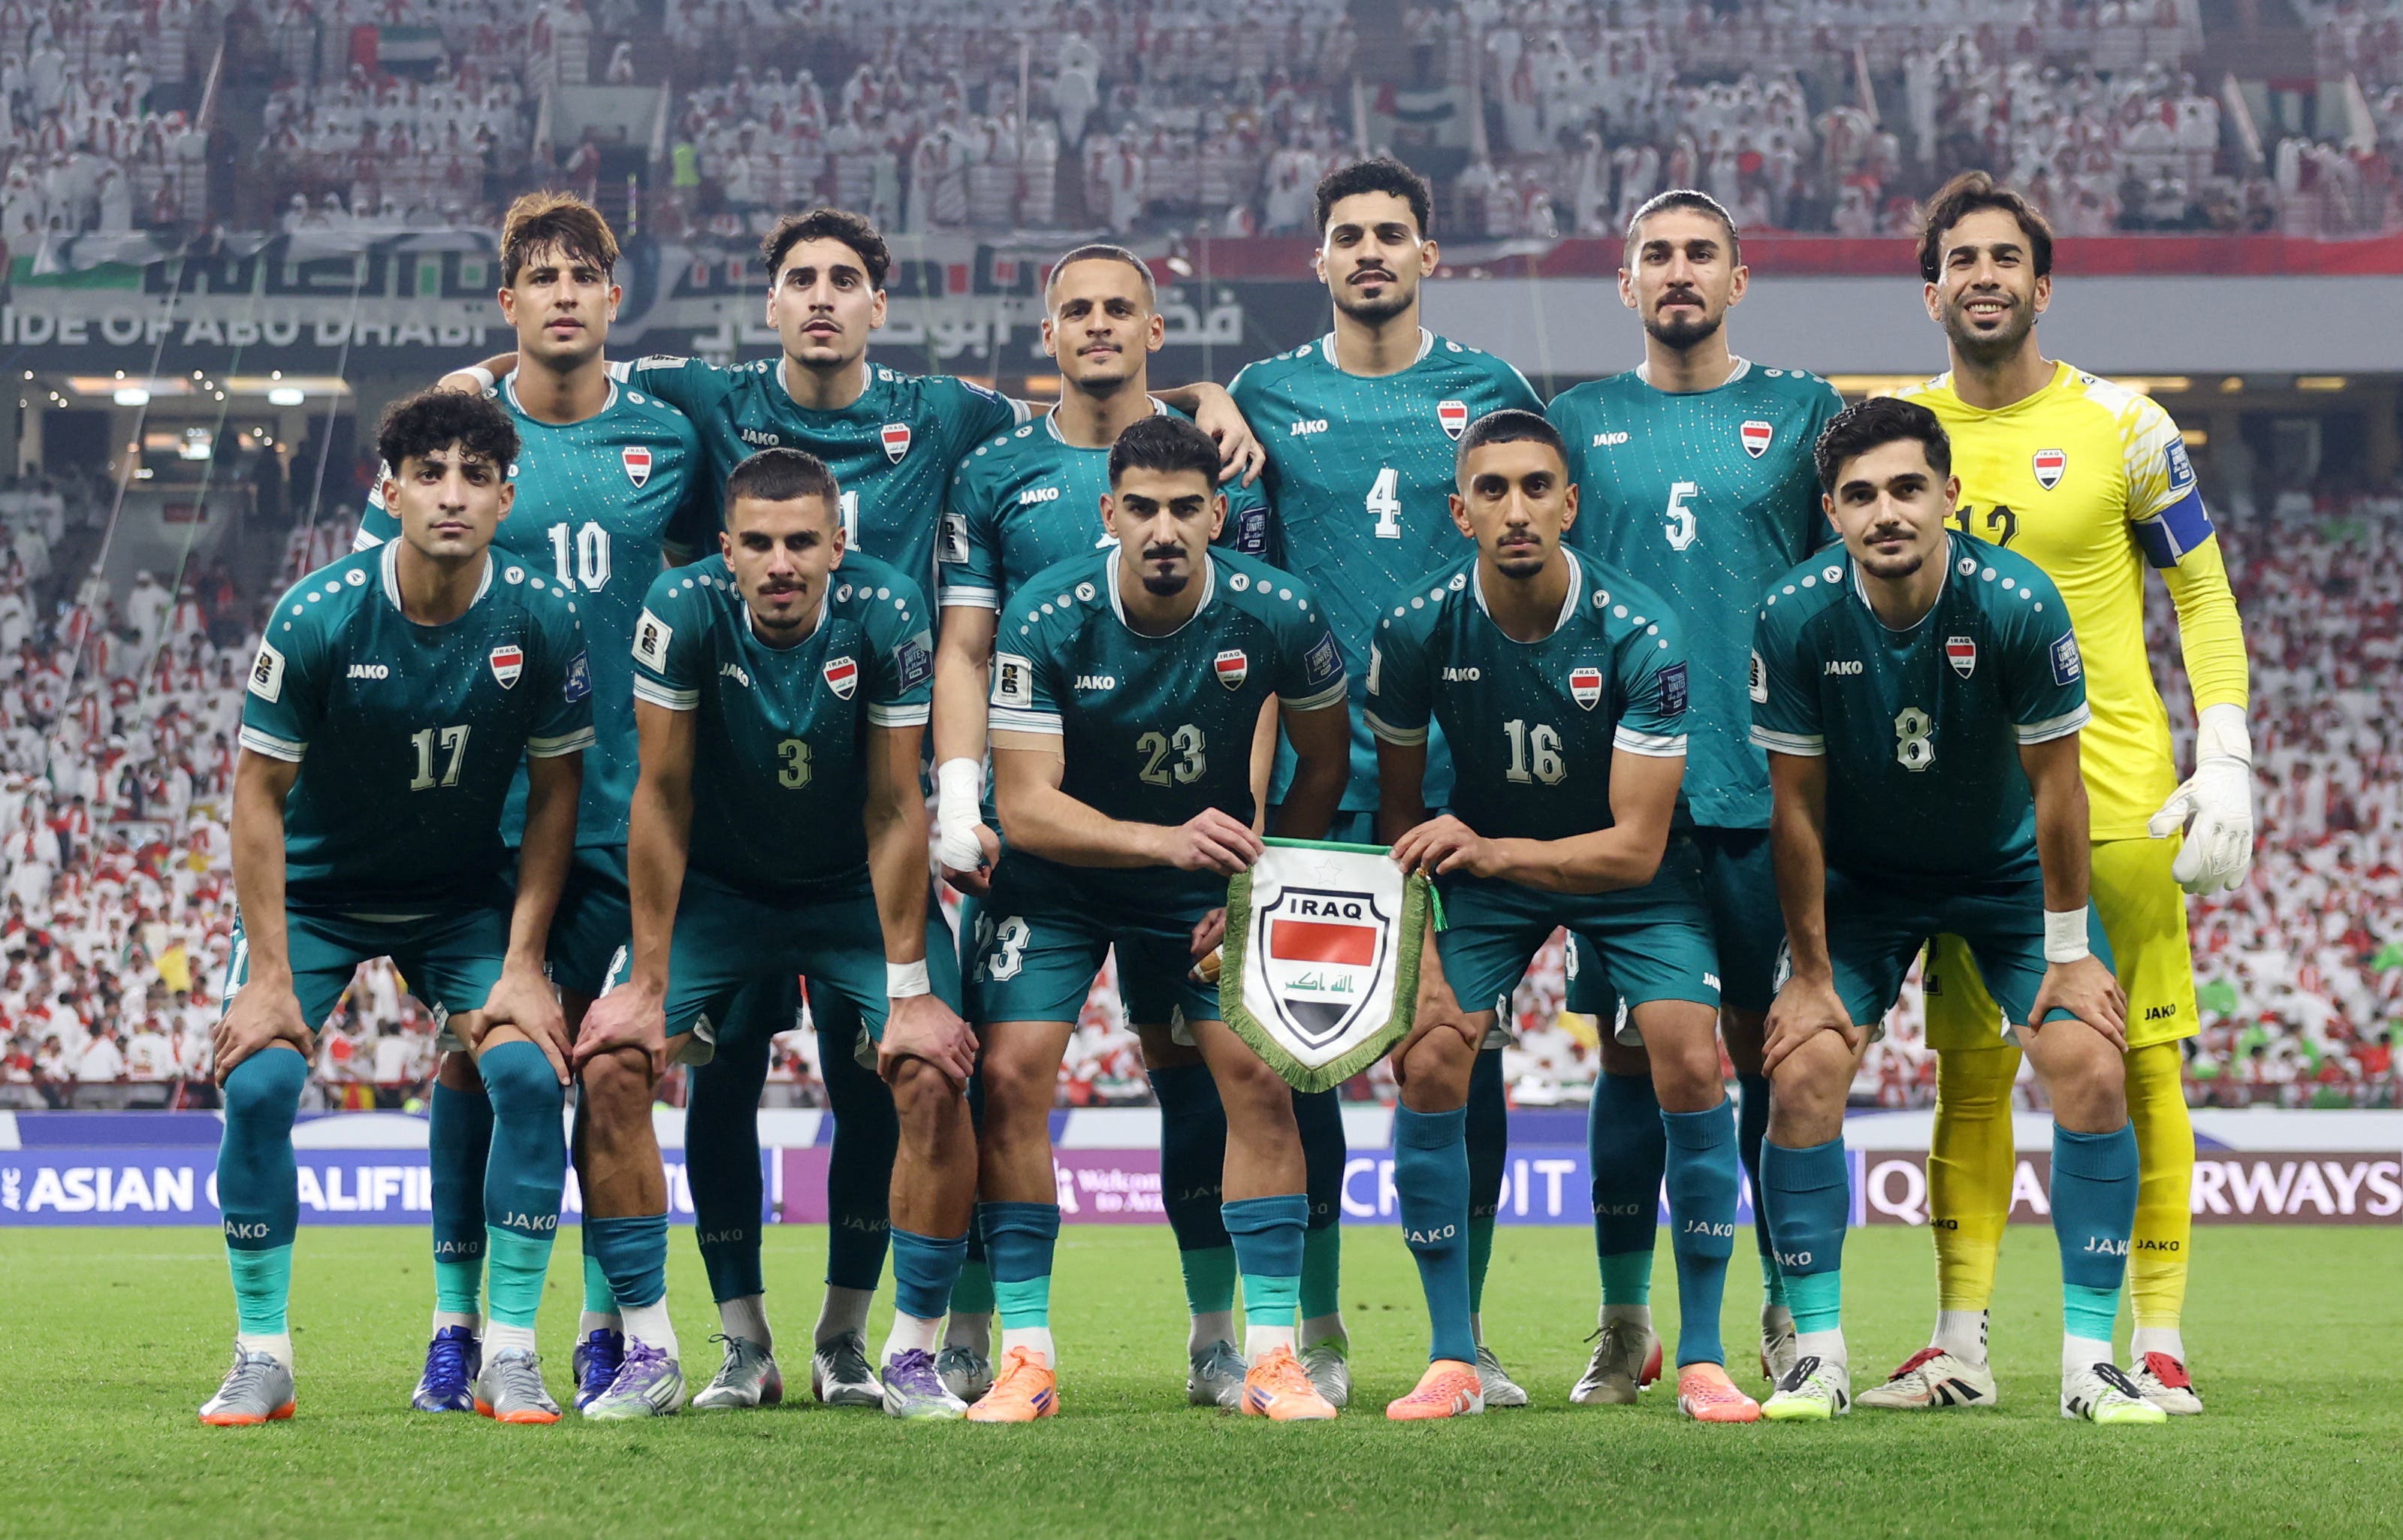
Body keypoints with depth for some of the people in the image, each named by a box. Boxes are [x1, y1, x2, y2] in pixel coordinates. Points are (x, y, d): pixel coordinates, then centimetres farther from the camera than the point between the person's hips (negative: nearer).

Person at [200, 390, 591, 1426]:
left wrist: (521, 966, -12)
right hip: (314, 889, -1)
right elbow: (259, 792, -14)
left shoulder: (542, 621, -16)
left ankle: (511, 1353, -6)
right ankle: (262, 1356, -3)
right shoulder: (316, 618, -21)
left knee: (529, 1073, -19)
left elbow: (555, 790, -6)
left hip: (465, 895, 1)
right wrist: (269, 977, -18)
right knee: (258, 1082, -19)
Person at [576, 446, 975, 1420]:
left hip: (857, 892, 0)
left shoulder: (886, 616, -24)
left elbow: (894, 809, -18)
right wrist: (648, 984, -15)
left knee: (934, 1077, -19)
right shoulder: (684, 610, -24)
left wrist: (909, 990, -18)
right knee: (611, 1062, -17)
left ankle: (914, 1357, -4)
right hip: (717, 889, 1)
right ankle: (648, 1354, -5)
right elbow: (662, 799, -16)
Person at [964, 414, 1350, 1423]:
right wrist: (1167, 840, -41)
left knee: (1258, 1075, -12)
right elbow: (1025, 808, -27)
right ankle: (1026, 1358, -5)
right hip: (1058, 874, -1)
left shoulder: (1277, 615, -17)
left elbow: (1324, 762, 1)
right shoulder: (1046, 619, -24)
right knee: (1013, 1073, -15)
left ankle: (1271, 1354, -2)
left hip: (1206, 883, 1)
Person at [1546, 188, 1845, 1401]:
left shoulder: (1802, 413, 8)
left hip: (1768, 784, -1)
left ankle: (1790, 1312, 13)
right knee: (1633, 1052, 3)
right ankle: (1624, 1322, 11)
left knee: (1770, 1048, 2)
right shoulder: (1577, 422, 11)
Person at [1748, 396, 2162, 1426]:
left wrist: (2070, 950, -10)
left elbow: (2053, 781, -14)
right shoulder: (1796, 617, -22)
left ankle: (2089, 1358, -6)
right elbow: (1797, 802, -13)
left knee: (2089, 1068, -16)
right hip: (1861, 877, 1)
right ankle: (1818, 1354, -2)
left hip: (2009, 869, -1)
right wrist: (1810, 974, -10)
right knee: (1803, 1071, -15)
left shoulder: (2017, 604, -25)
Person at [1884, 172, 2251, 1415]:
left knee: (2141, 1062, -1)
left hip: (2114, 787, -2)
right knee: (1969, 1069, 3)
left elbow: (2203, 594, 3)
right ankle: (1959, 1343, 9)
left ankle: (2156, 1344, 4)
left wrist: (2226, 763, -5)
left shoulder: (2119, 425, -2)